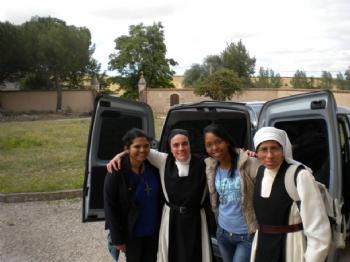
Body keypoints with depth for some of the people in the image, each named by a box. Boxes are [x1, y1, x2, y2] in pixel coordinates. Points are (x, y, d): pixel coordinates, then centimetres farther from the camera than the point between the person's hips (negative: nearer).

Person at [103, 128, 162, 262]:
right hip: (132, 233, -4)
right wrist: (117, 238, -13)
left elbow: (160, 197, 5)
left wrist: (162, 224, 5)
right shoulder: (117, 173, -20)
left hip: (154, 230, 4)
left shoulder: (153, 166, -7)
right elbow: (109, 207, -15)